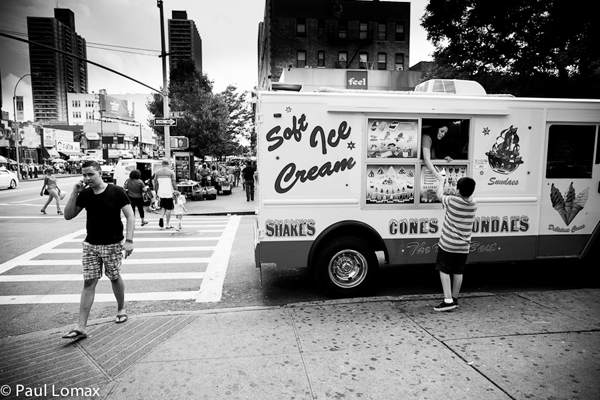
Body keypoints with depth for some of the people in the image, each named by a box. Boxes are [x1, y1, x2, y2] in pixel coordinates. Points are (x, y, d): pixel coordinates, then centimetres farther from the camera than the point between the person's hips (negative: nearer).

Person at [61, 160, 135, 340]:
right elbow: (68, 215, 2)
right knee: (89, 282, 2)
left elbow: (130, 216, -12)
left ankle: (121, 309, 36)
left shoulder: (116, 192, -11)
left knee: (115, 278, 11)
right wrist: (75, 193, -9)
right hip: (90, 245, 3)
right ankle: (81, 327, 4)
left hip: (113, 244, -3)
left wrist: (129, 240, -21)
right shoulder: (85, 194, 1)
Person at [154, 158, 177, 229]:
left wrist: (156, 192, 18)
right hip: (169, 193, -3)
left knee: (163, 207, 19)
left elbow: (155, 184, 8)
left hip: (161, 193, 3)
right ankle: (167, 224, 9)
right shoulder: (171, 172, -7)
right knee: (168, 208, 5)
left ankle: (161, 217, -7)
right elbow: (174, 184, -9)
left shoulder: (157, 172, 5)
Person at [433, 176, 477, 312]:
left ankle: (448, 300, -6)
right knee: (458, 272, 14)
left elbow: (439, 195, 1)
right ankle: (454, 299, 25)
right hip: (464, 246, 5)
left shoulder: (452, 201, -17)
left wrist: (441, 181, 16)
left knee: (444, 271, 2)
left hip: (448, 244, -5)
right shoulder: (473, 204, -2)